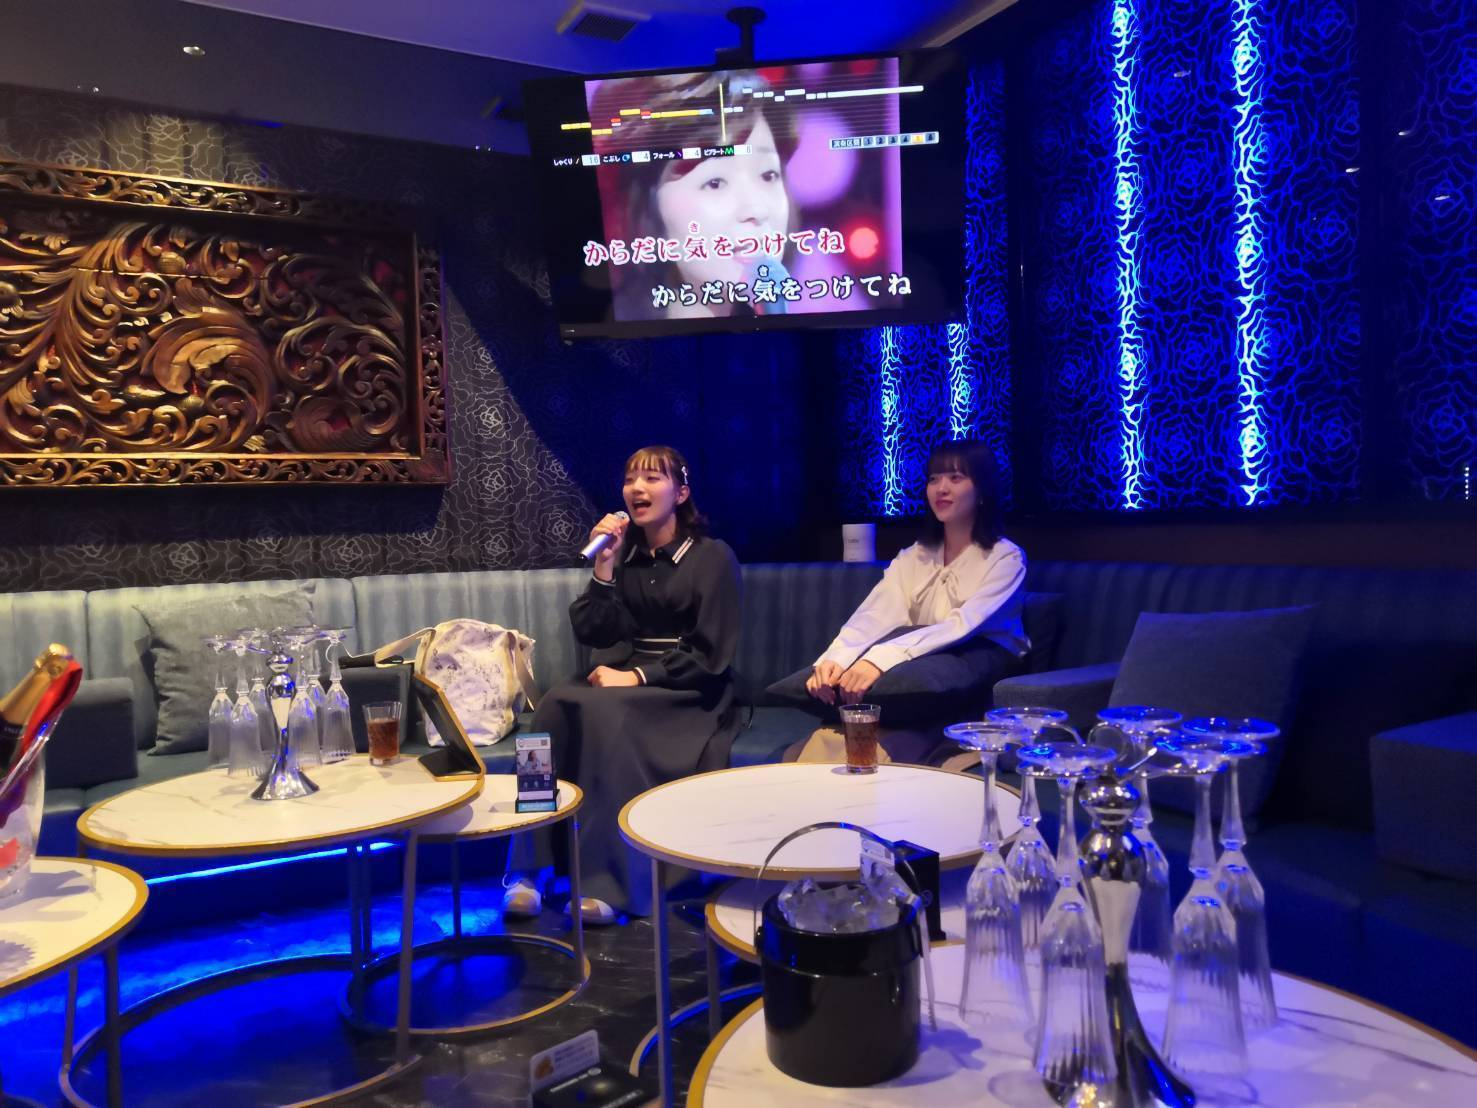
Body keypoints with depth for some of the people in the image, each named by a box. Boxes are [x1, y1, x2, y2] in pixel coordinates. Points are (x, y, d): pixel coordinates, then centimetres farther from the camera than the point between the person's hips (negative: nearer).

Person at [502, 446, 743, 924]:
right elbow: (591, 633, 2)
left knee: (603, 710, -34)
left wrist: (638, 677, -19)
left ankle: (605, 882, -28)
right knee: (557, 705, -27)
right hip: (626, 679, 5)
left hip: (688, 693, -4)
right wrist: (603, 567, -9)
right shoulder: (625, 552, 11)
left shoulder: (712, 556, -3)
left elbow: (710, 656, -9)